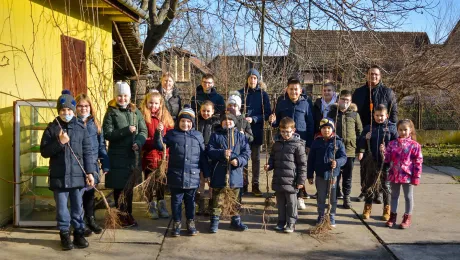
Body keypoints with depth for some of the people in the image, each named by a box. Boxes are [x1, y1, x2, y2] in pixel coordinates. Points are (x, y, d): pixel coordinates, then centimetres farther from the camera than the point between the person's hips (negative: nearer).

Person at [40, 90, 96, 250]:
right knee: (62, 207, 7)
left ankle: (79, 233, 22)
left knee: (77, 206, 11)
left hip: (77, 174, 1)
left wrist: (90, 172, -3)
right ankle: (64, 234, 20)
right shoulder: (52, 128, 0)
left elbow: (87, 152, 2)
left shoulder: (81, 127, 2)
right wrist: (59, 142, -17)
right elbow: (44, 151, -3)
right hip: (59, 175, 0)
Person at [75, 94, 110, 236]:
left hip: (92, 164, 4)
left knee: (90, 193, 15)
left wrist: (105, 165, 7)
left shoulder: (95, 124, 8)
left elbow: (102, 145, 10)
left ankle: (91, 220, 29)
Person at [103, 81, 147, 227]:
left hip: (132, 154, 3)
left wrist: (138, 142, -15)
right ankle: (121, 215, 13)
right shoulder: (111, 113, -1)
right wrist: (126, 131, -20)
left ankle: (129, 214, 23)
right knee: (119, 187, 1)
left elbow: (143, 130, 4)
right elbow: (107, 133, -10)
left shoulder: (135, 112, 8)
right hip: (117, 155, -3)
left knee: (130, 185, 11)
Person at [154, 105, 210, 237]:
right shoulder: (172, 134, 2)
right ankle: (176, 223, 21)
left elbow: (203, 157, 7)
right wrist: (158, 133, -15)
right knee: (176, 200, 9)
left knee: (190, 200, 12)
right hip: (175, 175, -1)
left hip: (192, 176, 1)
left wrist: (206, 174, 7)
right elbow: (160, 146, 0)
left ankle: (191, 222, 25)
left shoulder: (198, 135, 5)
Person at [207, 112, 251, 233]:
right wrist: (222, 153, -21)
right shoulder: (216, 135, 2)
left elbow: (247, 151, 2)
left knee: (235, 198, 15)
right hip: (219, 172, -2)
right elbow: (210, 151, -5)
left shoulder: (240, 136, 6)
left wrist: (239, 160, -15)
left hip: (235, 172, 2)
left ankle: (236, 220, 29)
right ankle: (214, 221, 13)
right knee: (217, 199, 2)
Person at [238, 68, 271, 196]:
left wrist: (253, 119, -14)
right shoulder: (240, 93, 2)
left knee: (255, 158, 7)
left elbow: (267, 113, 0)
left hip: (257, 131, 0)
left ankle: (255, 185, 14)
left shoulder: (263, 95, 2)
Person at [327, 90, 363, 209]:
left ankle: (346, 197, 19)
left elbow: (360, 132, 5)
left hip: (350, 150, 0)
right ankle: (335, 194, 22)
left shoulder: (354, 114, 3)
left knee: (347, 176, 8)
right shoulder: (332, 113, 3)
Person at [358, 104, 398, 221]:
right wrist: (365, 138, -14)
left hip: (386, 162, -2)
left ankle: (387, 209, 20)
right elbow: (361, 141, 6)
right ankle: (367, 208, 21)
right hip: (371, 162, 2)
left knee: (386, 185, 8)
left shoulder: (391, 127, -1)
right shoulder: (368, 128, 4)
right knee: (369, 185, 9)